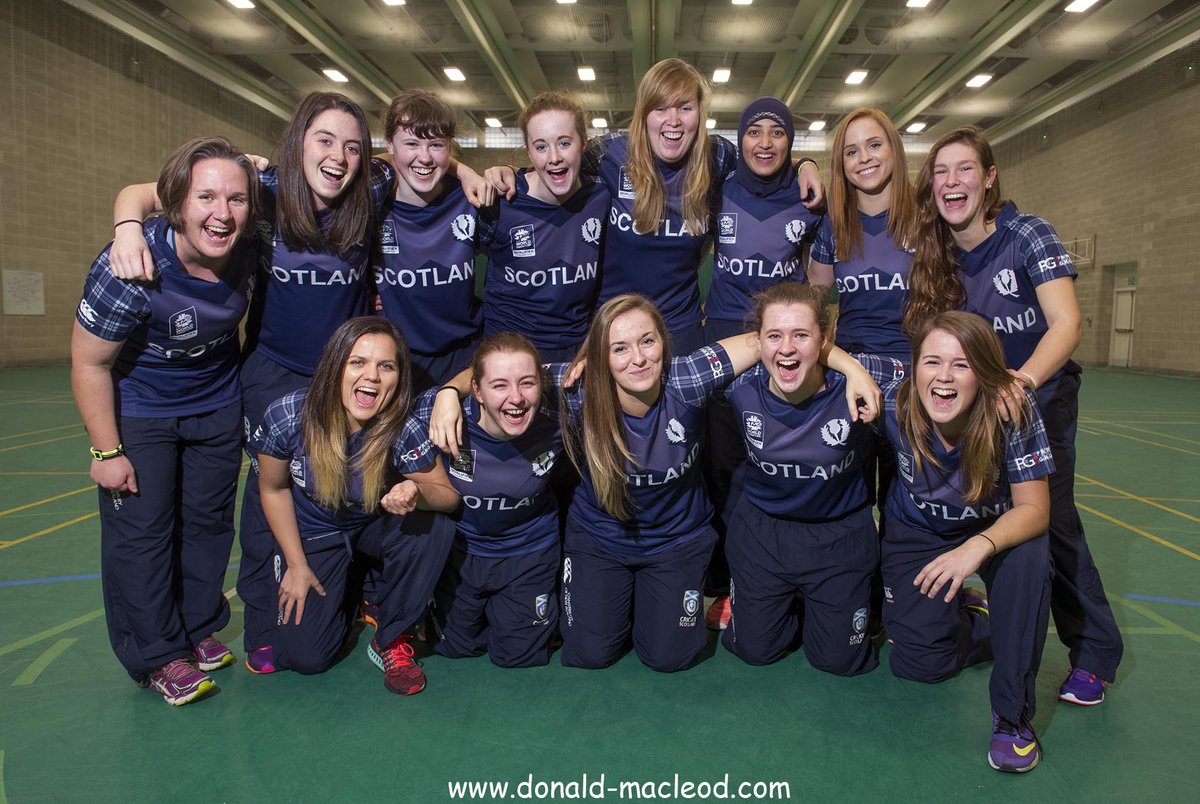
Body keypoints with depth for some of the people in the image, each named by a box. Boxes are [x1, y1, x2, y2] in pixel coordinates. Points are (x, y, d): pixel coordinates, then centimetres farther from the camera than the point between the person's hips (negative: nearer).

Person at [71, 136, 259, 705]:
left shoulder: (247, 252, -19)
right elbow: (89, 362, -22)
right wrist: (106, 451, -18)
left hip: (217, 403, 5)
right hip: (138, 407, -5)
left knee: (210, 520, 13)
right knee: (140, 527, -2)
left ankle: (198, 629, 32)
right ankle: (157, 656, 14)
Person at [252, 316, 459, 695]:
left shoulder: (403, 430, -30)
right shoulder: (287, 416, -26)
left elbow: (447, 494, -18)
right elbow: (274, 488, -8)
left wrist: (417, 491, -42)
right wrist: (297, 564, -4)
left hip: (376, 525, 0)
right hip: (313, 533, 0)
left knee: (432, 531, -33)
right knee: (305, 656, -10)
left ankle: (391, 641, -8)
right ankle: (348, 590, 24)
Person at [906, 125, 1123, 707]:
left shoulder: (1028, 234, -20)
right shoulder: (937, 254, -7)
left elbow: (1066, 324, -30)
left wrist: (1022, 379, -49)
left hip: (1042, 391, -4)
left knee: (1050, 517, -10)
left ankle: (1096, 651, 4)